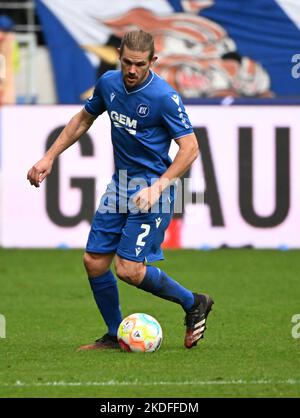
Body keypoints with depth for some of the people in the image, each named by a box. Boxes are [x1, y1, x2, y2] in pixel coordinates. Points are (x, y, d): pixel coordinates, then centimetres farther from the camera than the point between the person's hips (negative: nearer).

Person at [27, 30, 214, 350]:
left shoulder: (164, 97, -19)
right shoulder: (108, 83, 1)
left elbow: (190, 148, -18)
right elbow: (83, 119, 19)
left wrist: (158, 186, -26)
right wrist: (49, 158, 15)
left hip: (152, 188, -7)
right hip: (119, 184, 7)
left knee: (128, 269, -14)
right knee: (94, 262, 3)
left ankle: (193, 304, 8)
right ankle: (115, 336, 19)